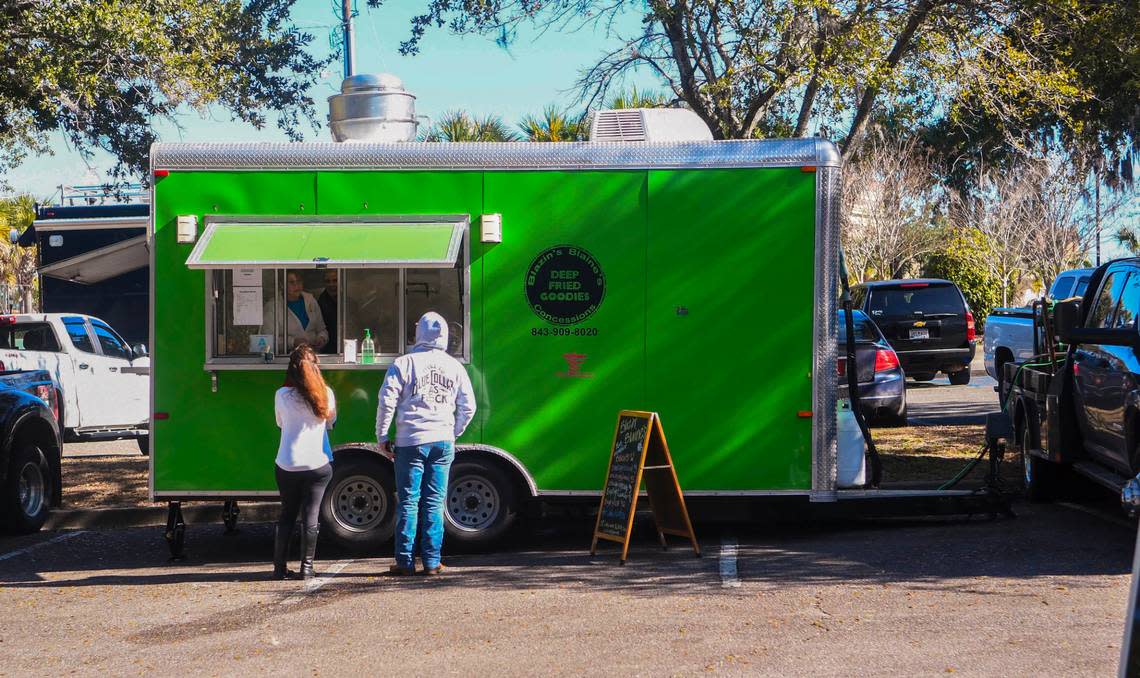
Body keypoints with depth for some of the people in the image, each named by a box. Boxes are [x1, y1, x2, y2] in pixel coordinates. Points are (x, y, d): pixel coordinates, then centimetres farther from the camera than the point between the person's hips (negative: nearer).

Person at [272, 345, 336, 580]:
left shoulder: (282, 395, -5)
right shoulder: (326, 394, -3)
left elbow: (280, 424, 10)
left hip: (287, 466, 1)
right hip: (318, 464, -1)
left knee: (287, 515, 12)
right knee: (310, 516, 5)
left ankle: (280, 567, 13)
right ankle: (306, 567, 4)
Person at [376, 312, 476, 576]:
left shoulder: (404, 363, -3)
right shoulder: (454, 367, 7)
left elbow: (387, 401, -6)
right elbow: (468, 406, 10)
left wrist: (382, 436, 3)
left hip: (411, 441, -2)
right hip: (443, 441, 2)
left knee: (408, 501, 3)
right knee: (434, 503, 6)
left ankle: (405, 561, 4)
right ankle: (432, 562, 5)